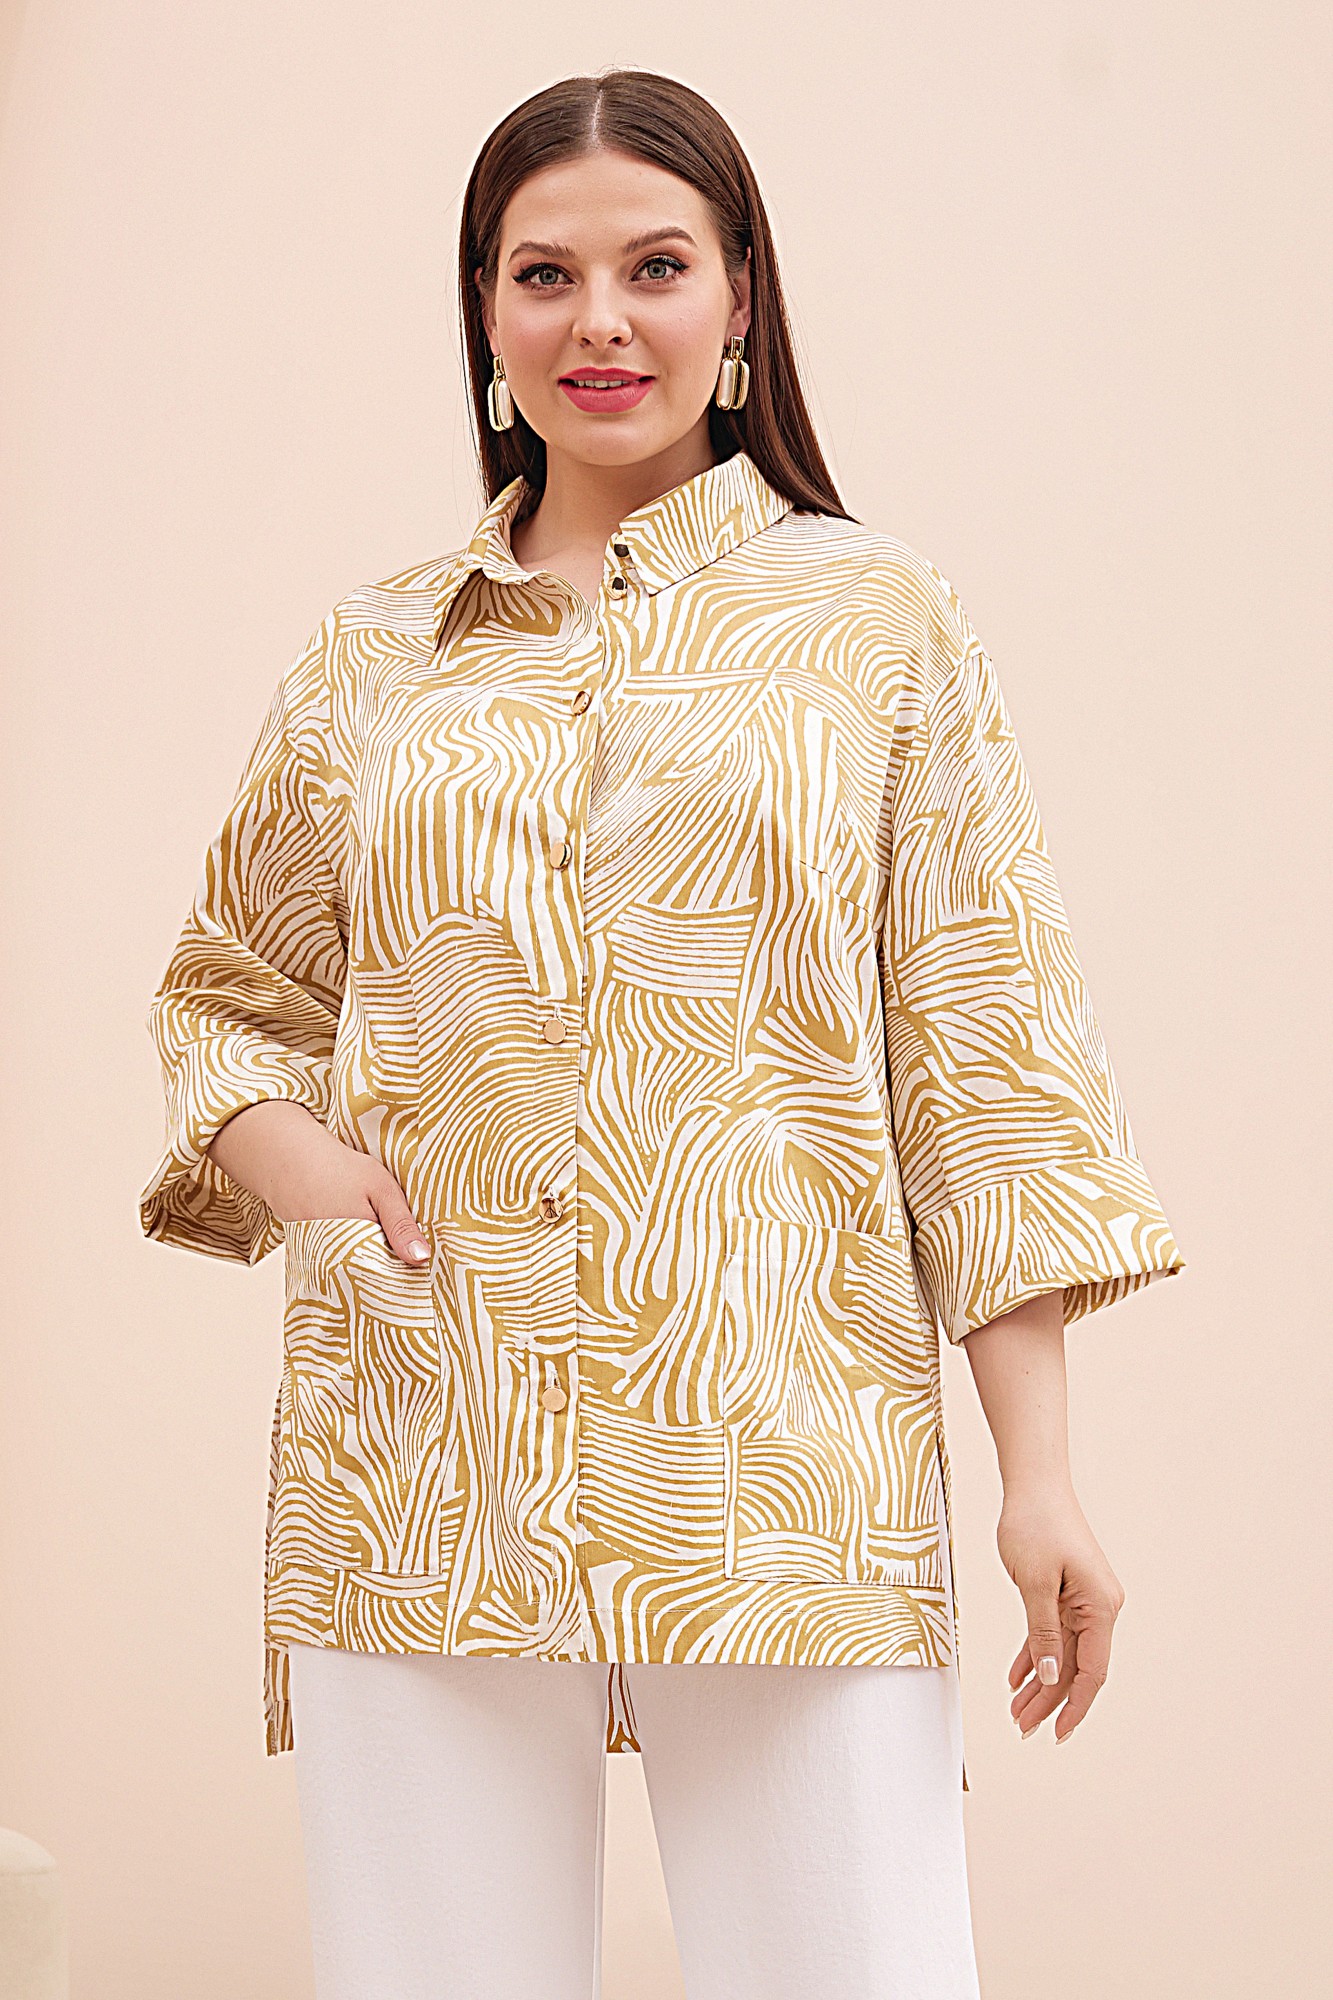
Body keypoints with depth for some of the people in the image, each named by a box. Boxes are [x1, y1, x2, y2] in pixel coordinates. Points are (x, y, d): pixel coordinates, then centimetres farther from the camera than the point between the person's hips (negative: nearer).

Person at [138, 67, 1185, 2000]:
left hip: (782, 1474, -2)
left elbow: (986, 1048, 4)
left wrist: (1042, 1474, -2)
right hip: (418, 1476, 2)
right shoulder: (366, 661, 13)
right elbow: (221, 996, 23)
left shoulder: (882, 622, 7)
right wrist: (287, 1152, 0)